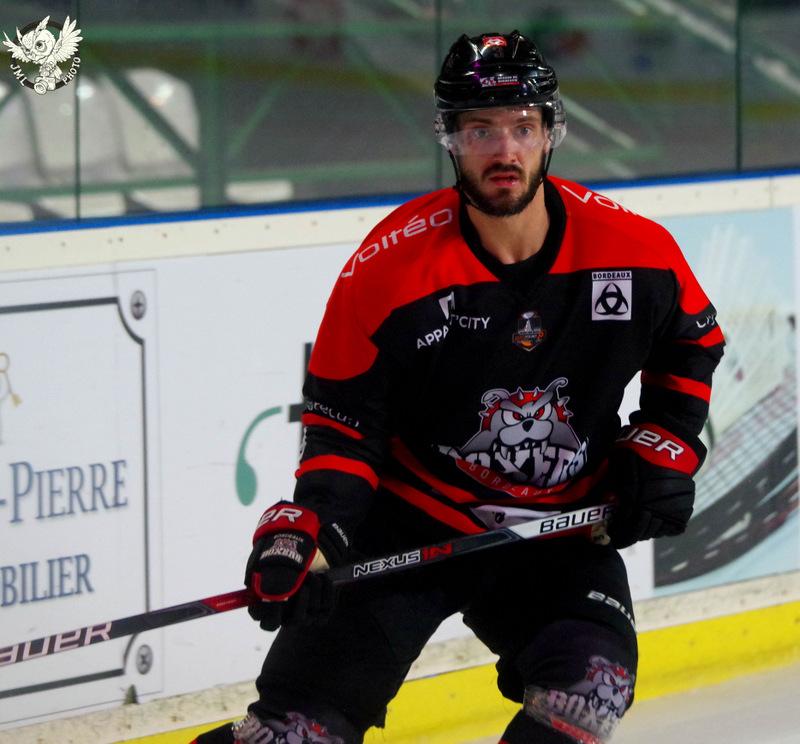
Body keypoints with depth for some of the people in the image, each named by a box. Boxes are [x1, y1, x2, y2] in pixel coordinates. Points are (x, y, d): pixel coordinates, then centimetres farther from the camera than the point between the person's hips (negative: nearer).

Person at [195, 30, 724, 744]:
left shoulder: (633, 249, -9)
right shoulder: (392, 266, -16)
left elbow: (693, 343, 12)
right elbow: (343, 417, -8)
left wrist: (664, 447, 2)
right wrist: (307, 524, -22)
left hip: (559, 530, 3)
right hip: (409, 522, -2)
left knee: (593, 685, -19)